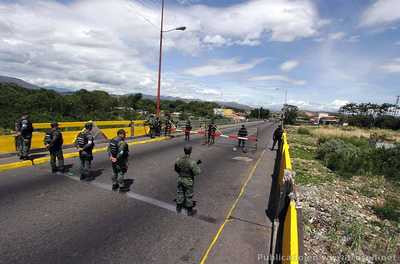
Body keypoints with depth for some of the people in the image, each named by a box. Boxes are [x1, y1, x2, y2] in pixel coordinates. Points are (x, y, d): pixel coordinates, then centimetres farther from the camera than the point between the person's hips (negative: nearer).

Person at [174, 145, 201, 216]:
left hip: (180, 179, 4)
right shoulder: (192, 162, -31)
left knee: (180, 193, 23)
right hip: (188, 181, -4)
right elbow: (197, 173, -22)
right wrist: (197, 165, -7)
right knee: (189, 195, 14)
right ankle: (189, 211, 31)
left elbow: (176, 169, 0)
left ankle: (178, 208, 40)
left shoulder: (178, 160, -16)